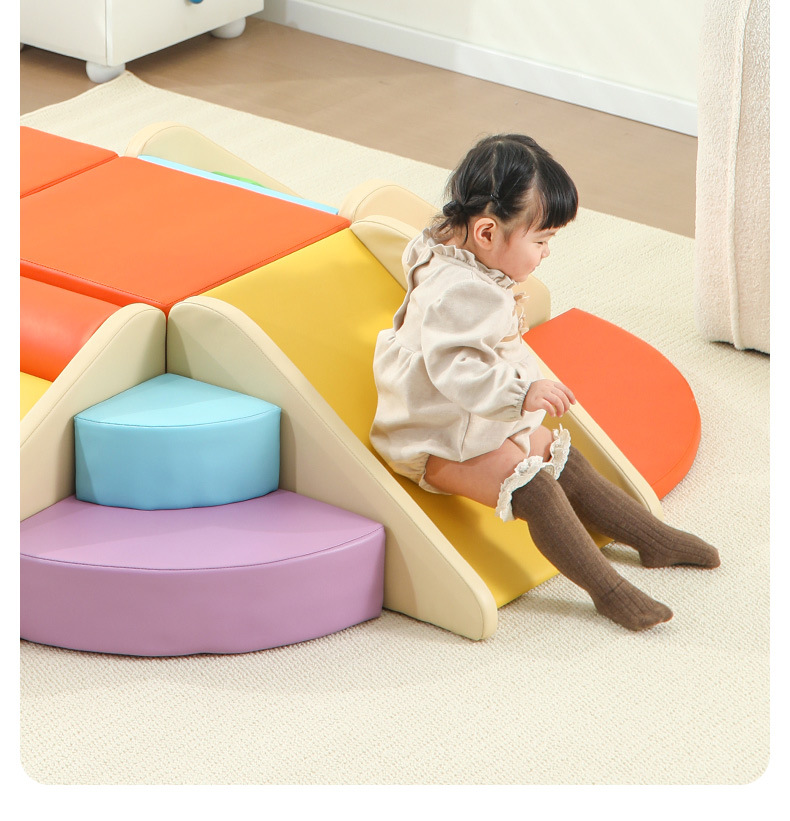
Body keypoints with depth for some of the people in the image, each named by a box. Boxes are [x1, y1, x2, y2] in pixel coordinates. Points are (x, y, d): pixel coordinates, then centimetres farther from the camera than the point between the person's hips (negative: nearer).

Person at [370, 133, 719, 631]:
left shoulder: (469, 268, 4)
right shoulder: (454, 292, -31)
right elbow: (451, 369, -40)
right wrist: (522, 393, -46)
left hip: (487, 422, 11)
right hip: (443, 444, -11)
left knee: (565, 461, 13)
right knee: (532, 487, -24)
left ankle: (654, 538, 23)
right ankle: (607, 589, -21)